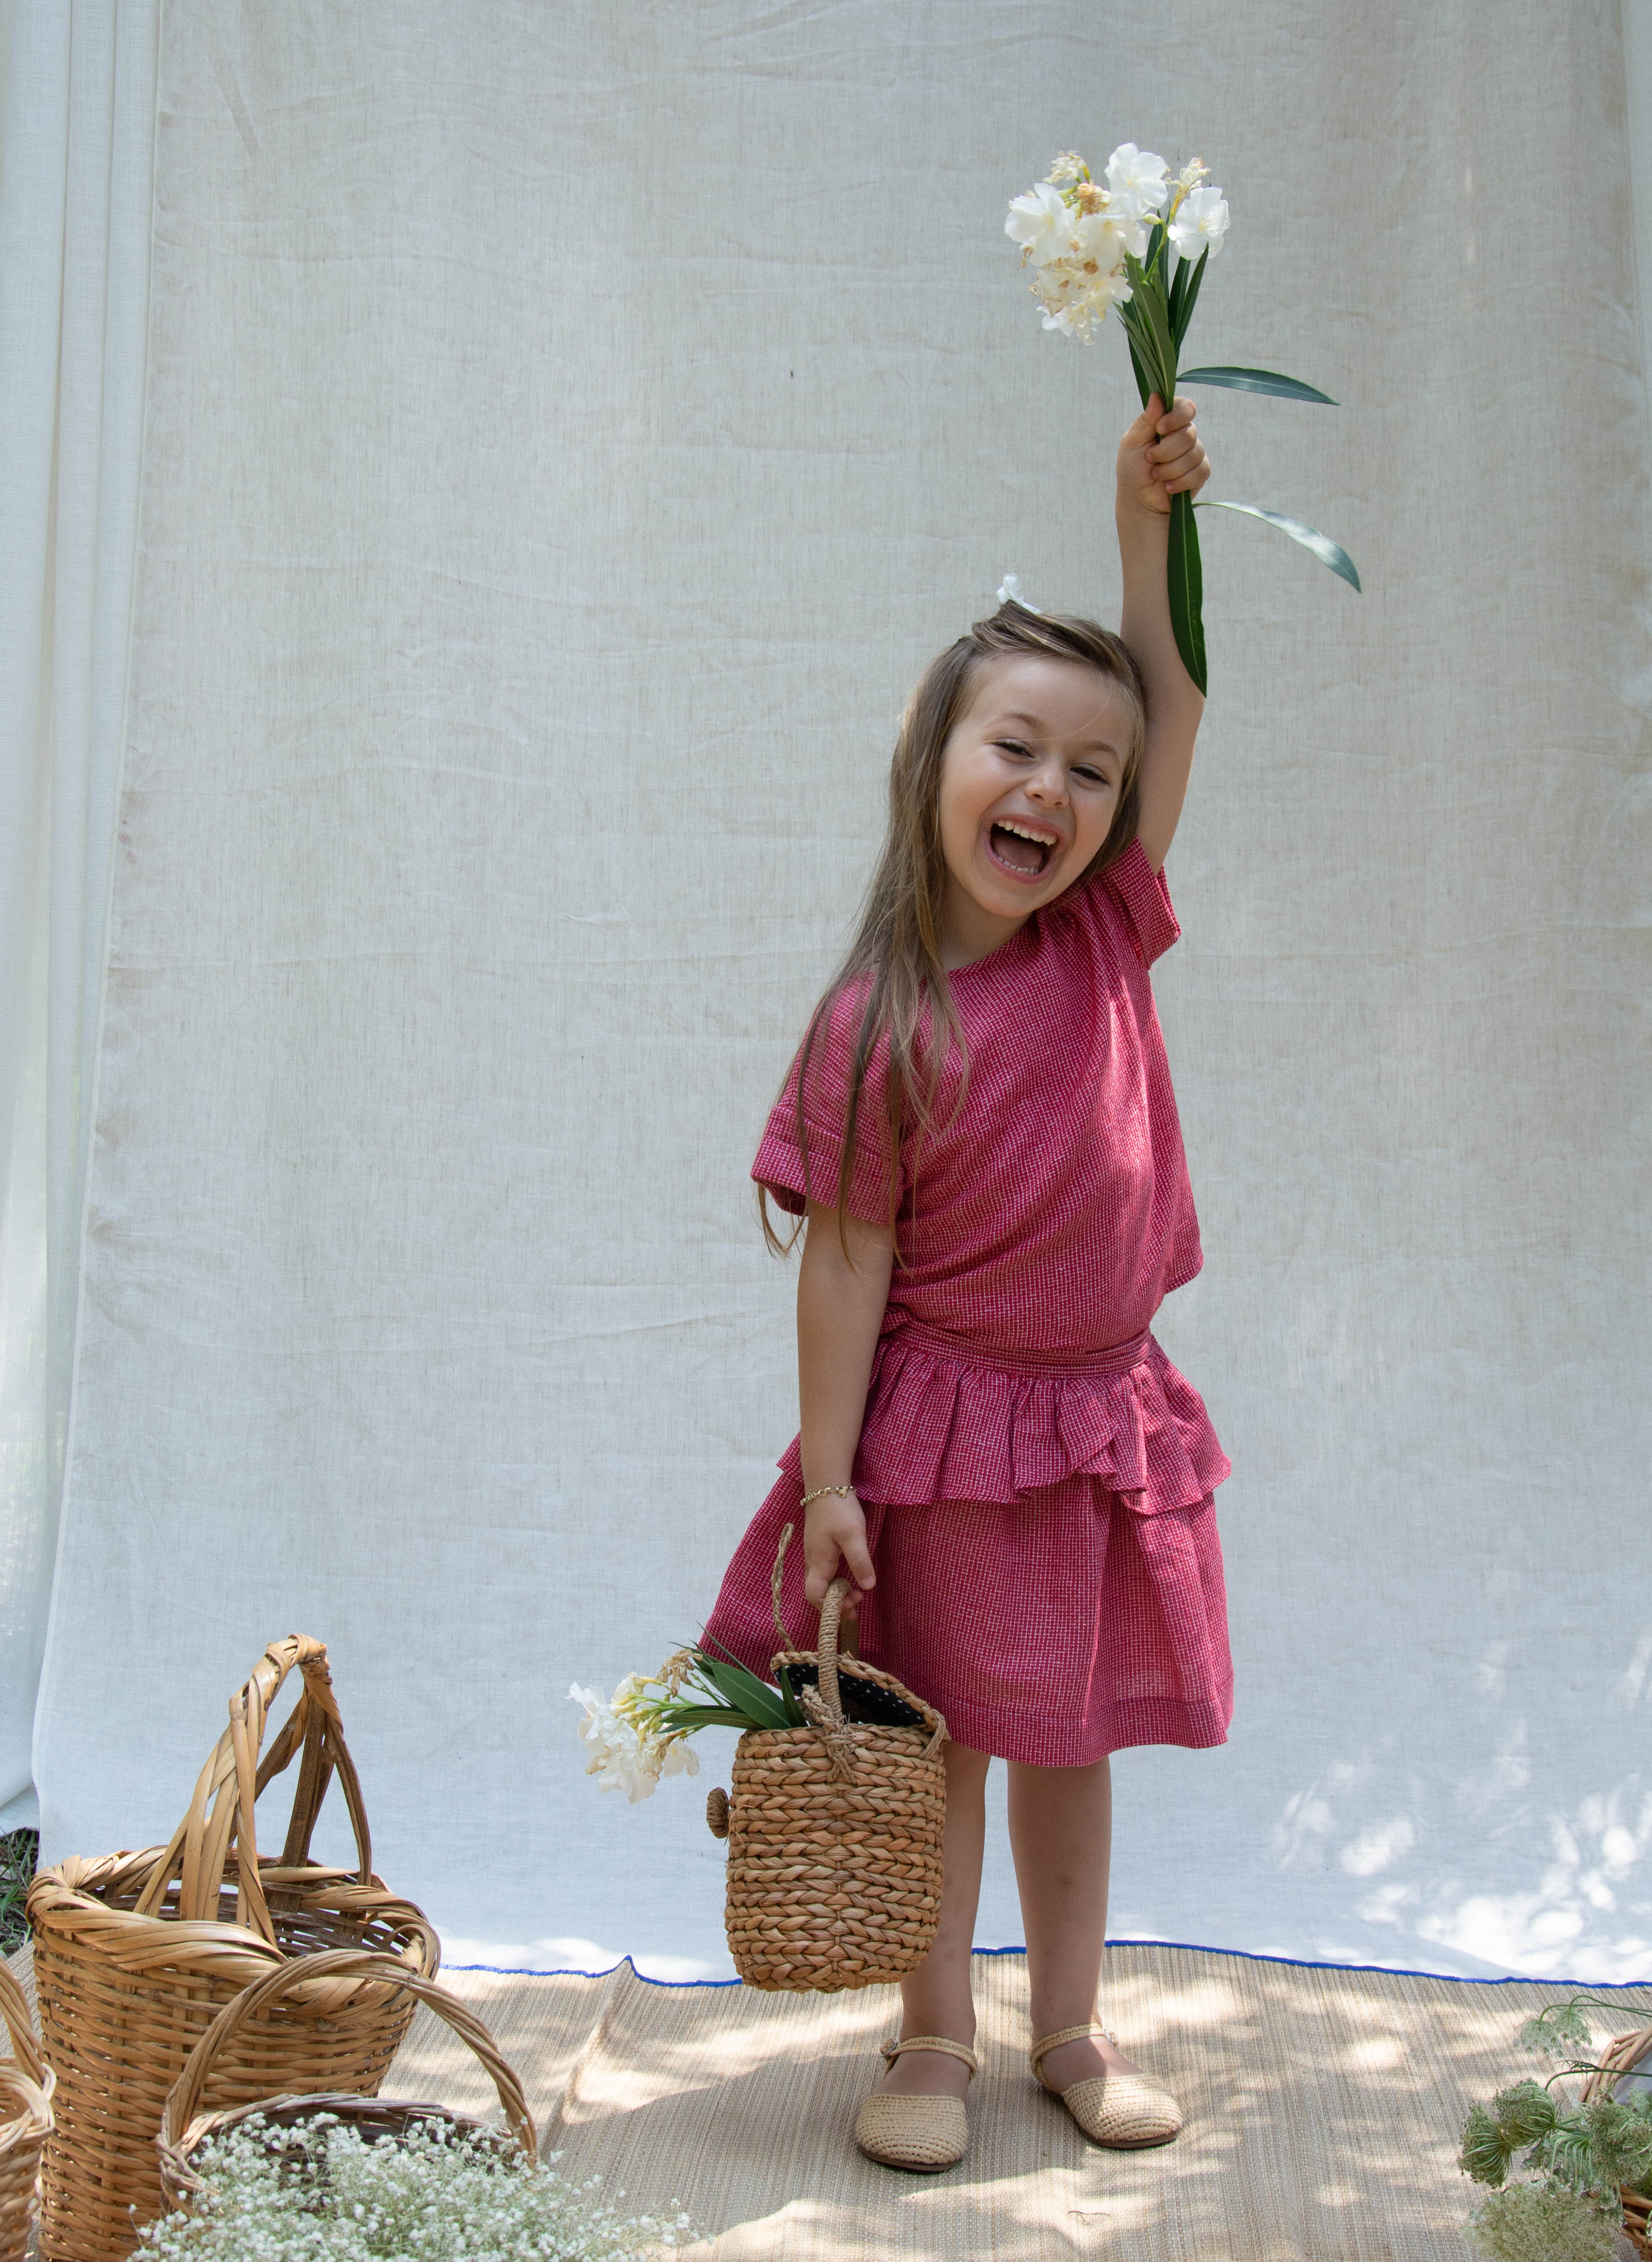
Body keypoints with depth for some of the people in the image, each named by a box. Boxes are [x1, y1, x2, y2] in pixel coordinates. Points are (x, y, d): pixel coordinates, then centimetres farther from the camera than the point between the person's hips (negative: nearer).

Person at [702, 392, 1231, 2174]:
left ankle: (1071, 2028, 31)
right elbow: (846, 1259, -13)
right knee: (941, 1736, 8)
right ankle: (933, 2038, 25)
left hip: (1107, 1407, 4)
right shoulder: (882, 1024, -15)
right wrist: (827, 1480, -12)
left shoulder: (1107, 938, -2)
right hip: (950, 1420, -4)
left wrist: (1145, 518, -12)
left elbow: (1173, 703, -3)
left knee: (1072, 1734, 16)